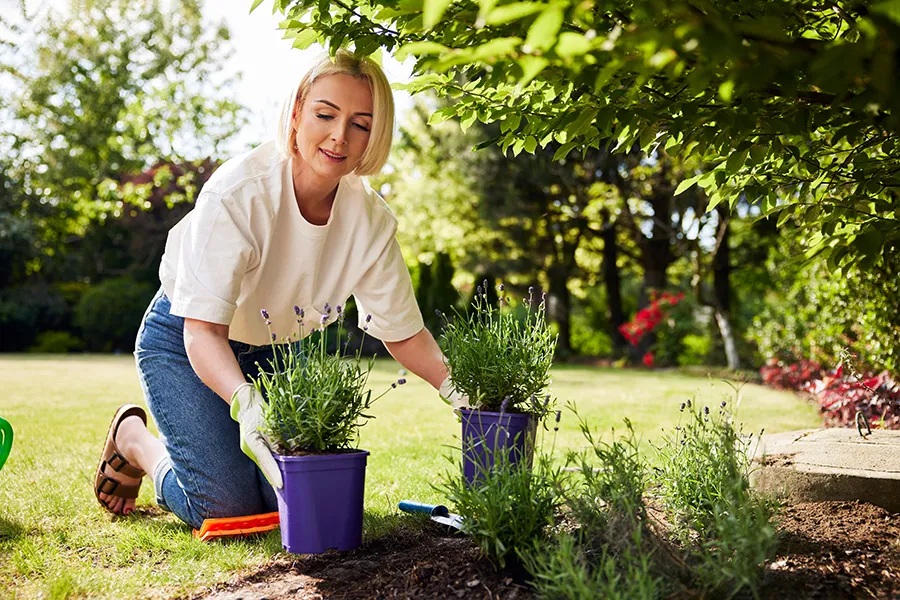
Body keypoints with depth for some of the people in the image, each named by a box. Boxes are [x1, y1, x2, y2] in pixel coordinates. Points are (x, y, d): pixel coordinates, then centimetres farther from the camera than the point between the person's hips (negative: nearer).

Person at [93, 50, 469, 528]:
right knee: (226, 507, -15)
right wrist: (245, 401, -53)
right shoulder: (239, 193, -31)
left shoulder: (370, 219, -16)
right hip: (184, 345, -5)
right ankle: (133, 438, 15)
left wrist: (455, 387, -25)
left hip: (273, 352, 5)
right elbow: (203, 328, -35)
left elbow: (402, 330, -8)